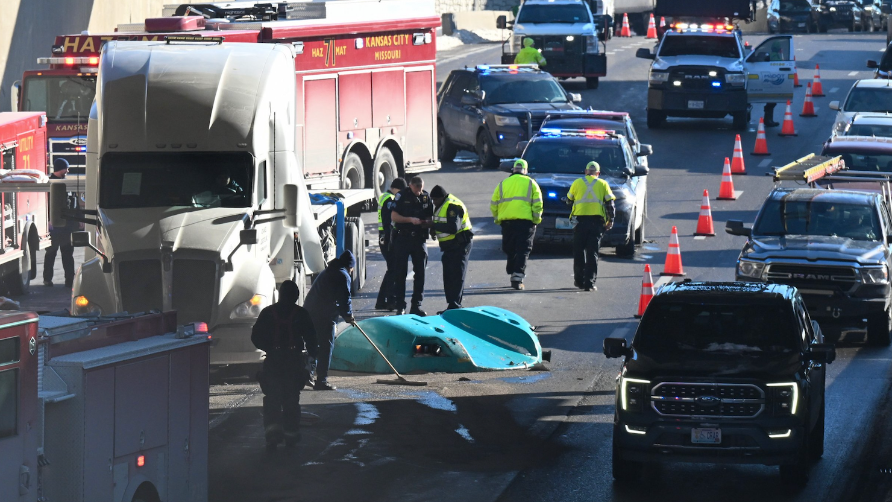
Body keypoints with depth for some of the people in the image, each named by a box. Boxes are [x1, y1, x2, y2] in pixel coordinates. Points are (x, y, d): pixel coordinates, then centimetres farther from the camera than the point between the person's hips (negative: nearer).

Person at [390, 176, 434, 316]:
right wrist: (410, 220, -20)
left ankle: (416, 305, 13)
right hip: (403, 238, -4)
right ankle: (400, 306, 3)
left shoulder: (426, 197, 6)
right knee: (400, 273, -1)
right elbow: (394, 216, -8)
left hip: (419, 239, 4)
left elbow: (430, 217, 13)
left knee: (420, 272, 5)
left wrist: (427, 223, -9)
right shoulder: (402, 196, -5)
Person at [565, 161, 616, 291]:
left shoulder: (577, 183, 8)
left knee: (579, 252, 12)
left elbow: (569, 200, 17)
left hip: (580, 221, 1)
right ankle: (589, 282, -7)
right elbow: (610, 203, 2)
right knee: (592, 253, -1)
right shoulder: (603, 184, 7)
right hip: (596, 221, 0)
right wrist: (610, 220, 8)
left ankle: (579, 280, 14)